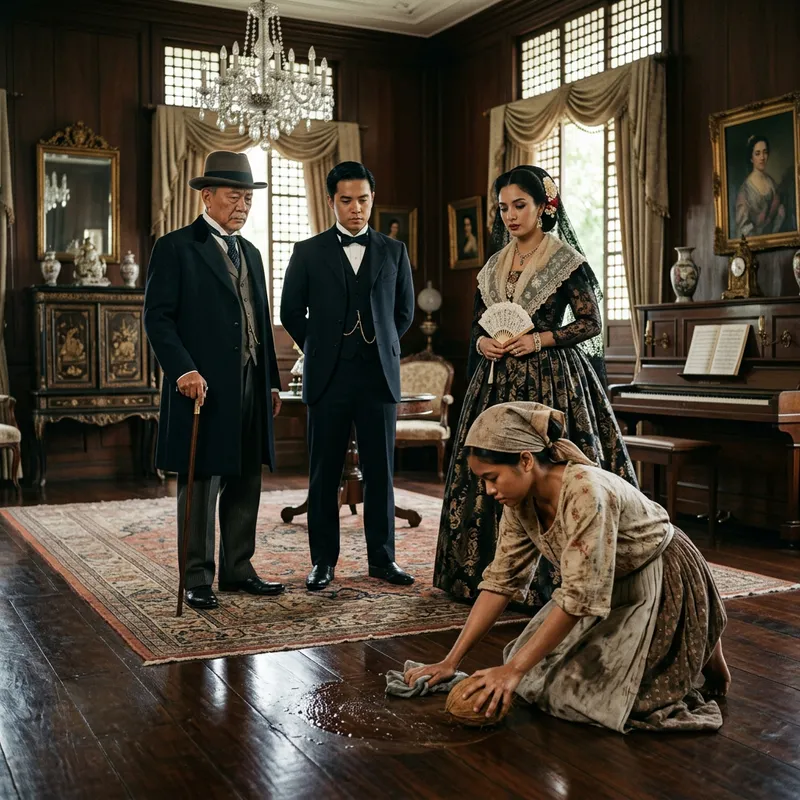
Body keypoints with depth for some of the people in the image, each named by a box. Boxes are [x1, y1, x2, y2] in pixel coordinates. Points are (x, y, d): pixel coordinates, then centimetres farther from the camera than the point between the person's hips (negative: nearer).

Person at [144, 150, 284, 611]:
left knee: (246, 484, 10)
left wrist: (272, 382, 16)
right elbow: (158, 316, -9)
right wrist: (183, 370, -20)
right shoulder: (176, 248, -2)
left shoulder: (250, 253, 19)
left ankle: (238, 570, 20)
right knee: (201, 483, 0)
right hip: (203, 386, -7)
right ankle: (198, 579, 9)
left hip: (251, 387, 7)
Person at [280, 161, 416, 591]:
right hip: (328, 378, -1)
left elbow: (404, 310, 16)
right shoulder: (308, 253, 3)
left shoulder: (393, 251, 8)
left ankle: (382, 557, 15)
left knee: (380, 471, 5)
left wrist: (381, 348, 10)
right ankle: (323, 560, 14)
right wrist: (321, 350, 7)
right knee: (324, 473, 4)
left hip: (379, 376, 1)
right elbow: (291, 311, 8)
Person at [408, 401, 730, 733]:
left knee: (577, 690, -13)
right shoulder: (521, 500, -11)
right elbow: (501, 580, -5)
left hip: (664, 589, -7)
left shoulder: (585, 492, -35)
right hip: (611, 591, 7)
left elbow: (579, 597, -33)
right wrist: (450, 661, -8)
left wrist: (513, 670, -29)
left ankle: (700, 653, 7)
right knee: (538, 671, 3)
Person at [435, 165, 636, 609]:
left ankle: (550, 579, -1)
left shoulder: (565, 260, -2)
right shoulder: (494, 266, 15)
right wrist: (482, 343, -3)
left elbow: (591, 323, -4)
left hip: (550, 379, -6)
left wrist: (539, 340, -14)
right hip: (498, 381, 6)